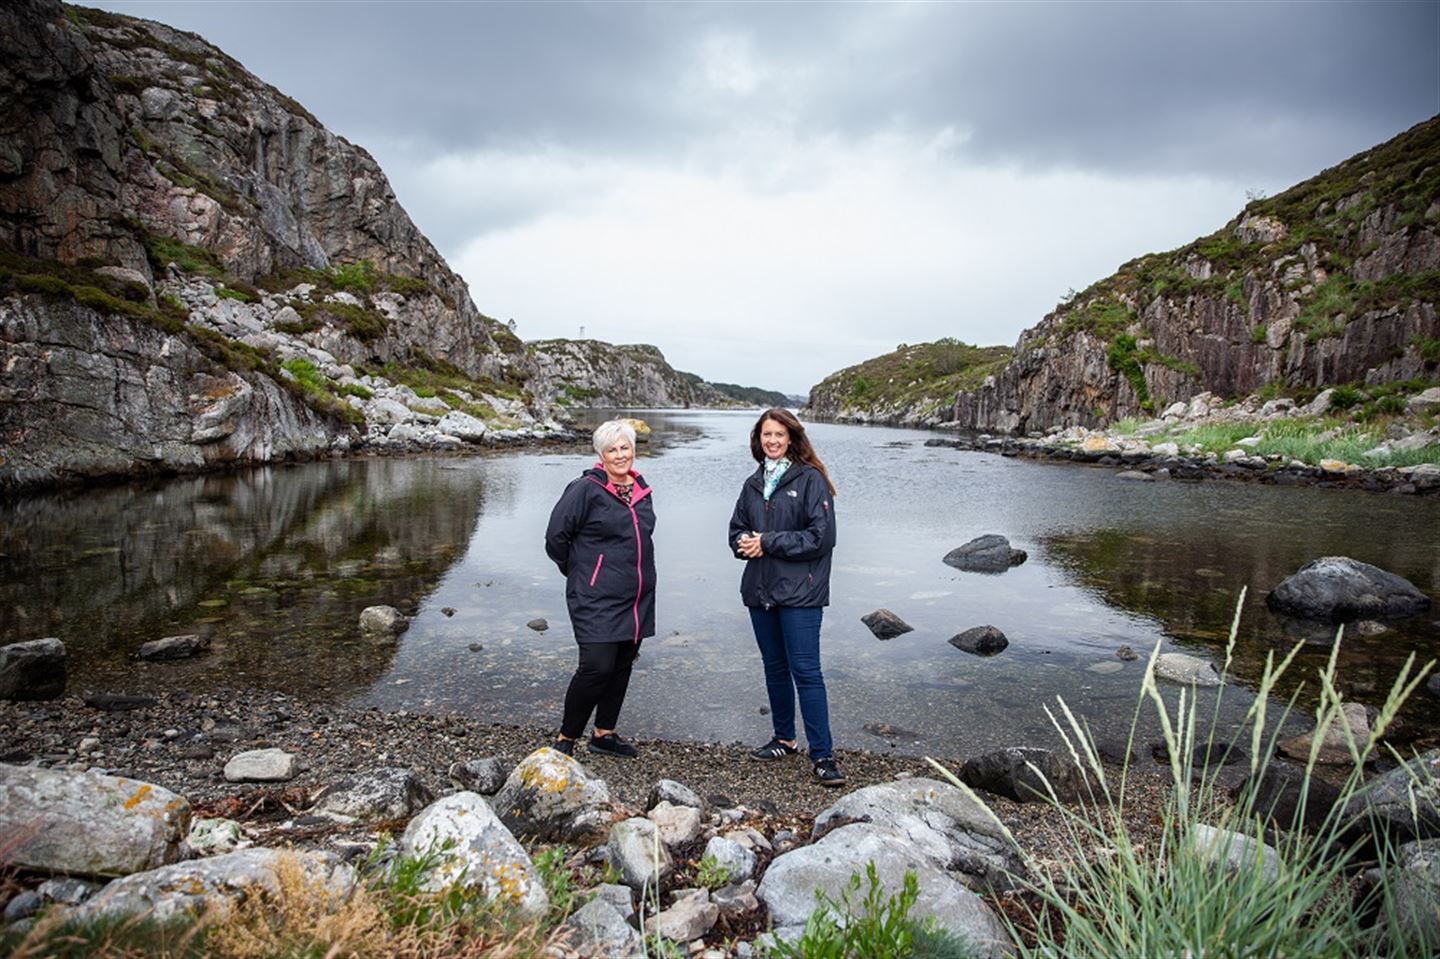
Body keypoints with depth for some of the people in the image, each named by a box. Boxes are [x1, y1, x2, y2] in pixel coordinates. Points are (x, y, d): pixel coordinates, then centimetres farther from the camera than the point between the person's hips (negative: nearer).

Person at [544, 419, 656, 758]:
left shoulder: (642, 490, 11)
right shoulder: (586, 489, -11)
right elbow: (556, 538, -9)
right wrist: (580, 572, 2)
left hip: (636, 600, 7)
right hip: (596, 599, -7)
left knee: (622, 666, 13)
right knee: (597, 666, -12)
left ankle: (604, 734, 29)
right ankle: (565, 739, 5)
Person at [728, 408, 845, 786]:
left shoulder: (810, 480, -7)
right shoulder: (753, 484, 12)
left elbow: (820, 537, -14)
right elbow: (737, 531, 16)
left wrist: (768, 542, -15)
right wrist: (746, 542, -8)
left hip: (799, 592, -6)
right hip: (760, 589, 6)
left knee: (805, 670, -7)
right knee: (774, 667, 16)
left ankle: (822, 755, 2)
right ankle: (784, 739, 31)